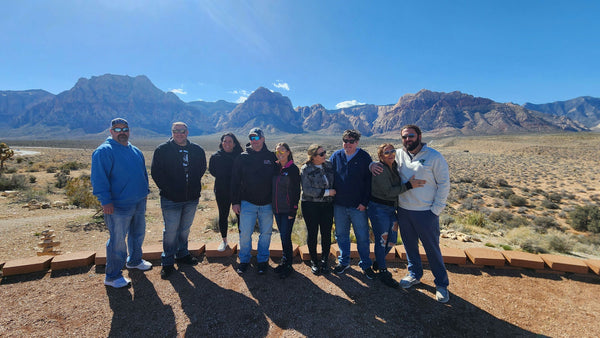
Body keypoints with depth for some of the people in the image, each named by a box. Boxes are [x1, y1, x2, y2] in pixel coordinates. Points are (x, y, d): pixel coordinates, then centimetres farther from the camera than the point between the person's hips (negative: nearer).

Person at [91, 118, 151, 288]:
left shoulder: (136, 151, 13)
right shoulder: (104, 151, -10)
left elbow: (143, 173, 21)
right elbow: (99, 178, -16)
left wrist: (144, 192, 18)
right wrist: (105, 201, -20)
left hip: (139, 203, 7)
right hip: (118, 206, -7)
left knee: (138, 234, 20)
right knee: (117, 240, 1)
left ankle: (135, 261, 40)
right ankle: (113, 276, 17)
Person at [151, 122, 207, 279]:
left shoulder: (197, 150, 4)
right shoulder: (162, 150, -5)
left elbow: (202, 168, 16)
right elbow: (155, 172, -5)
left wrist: (195, 186, 7)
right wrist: (167, 189, -10)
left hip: (192, 199, 4)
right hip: (171, 200, -3)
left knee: (185, 229, 17)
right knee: (170, 231, 3)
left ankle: (182, 254, 36)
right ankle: (167, 262, 20)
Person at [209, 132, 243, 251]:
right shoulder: (215, 156, 2)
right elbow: (212, 171, 5)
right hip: (222, 191, 2)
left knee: (240, 215, 6)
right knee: (223, 216, 13)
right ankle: (224, 240, 31)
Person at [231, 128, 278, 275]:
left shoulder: (271, 157, 3)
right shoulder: (242, 158, 2)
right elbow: (235, 181, 2)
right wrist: (235, 201, -2)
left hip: (267, 203, 1)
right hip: (247, 202, -1)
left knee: (266, 233, 10)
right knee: (245, 233, 3)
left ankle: (263, 260, 28)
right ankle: (244, 260, 25)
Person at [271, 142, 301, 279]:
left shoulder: (293, 169, -9)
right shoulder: (275, 168, 8)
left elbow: (296, 191, -10)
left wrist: (293, 210, -13)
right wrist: (272, 205, 10)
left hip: (288, 210, -6)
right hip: (277, 209, 6)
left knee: (286, 237, -2)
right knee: (283, 236, 15)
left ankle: (288, 265, 14)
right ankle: (285, 260, 30)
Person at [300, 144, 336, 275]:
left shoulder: (329, 165, 4)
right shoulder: (306, 169, -8)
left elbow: (335, 181, 19)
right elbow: (307, 190, -16)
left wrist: (333, 193, 4)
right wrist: (326, 192, -18)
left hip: (327, 205, 3)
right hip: (310, 206, -3)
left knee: (326, 233, 7)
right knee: (312, 233, 7)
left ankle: (325, 260, 27)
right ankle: (314, 261, 26)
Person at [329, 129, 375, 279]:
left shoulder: (364, 157, -5)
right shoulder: (336, 156, 2)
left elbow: (369, 181, -5)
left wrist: (364, 202, -11)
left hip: (358, 206, -2)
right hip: (339, 205, 3)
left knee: (362, 237, 8)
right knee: (341, 235, 15)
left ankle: (365, 265, 27)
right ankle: (344, 262, 34)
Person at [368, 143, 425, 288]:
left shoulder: (395, 166, 7)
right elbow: (387, 192, -23)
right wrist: (409, 185, -25)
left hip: (391, 209, 8)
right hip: (378, 209, -8)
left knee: (392, 240, 15)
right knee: (382, 241, 4)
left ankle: (378, 263, 39)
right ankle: (383, 273, 22)